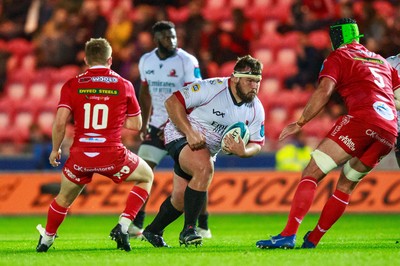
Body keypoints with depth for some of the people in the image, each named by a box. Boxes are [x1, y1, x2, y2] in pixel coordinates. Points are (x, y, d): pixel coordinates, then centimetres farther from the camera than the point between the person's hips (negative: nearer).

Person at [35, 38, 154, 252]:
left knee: (64, 198, 27)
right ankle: (123, 226, 9)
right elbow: (136, 124, 9)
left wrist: (55, 149, 9)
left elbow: (60, 123, -7)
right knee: (146, 177, 24)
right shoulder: (124, 86, 2)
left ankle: (46, 240, 42)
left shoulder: (72, 86, 0)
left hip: (80, 155, 2)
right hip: (112, 155, -2)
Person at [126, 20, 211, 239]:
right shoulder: (146, 61, 4)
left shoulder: (187, 62, -14)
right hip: (158, 125, 5)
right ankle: (136, 225, 2)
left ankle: (203, 227, 3)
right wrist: (144, 123, 12)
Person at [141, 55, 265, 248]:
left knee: (181, 199, 9)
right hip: (180, 135, -7)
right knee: (204, 168, -34)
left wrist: (243, 151, -26)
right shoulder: (212, 88, -28)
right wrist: (190, 132, -32)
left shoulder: (256, 110, -9)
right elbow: (172, 101, -25)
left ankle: (152, 231, 36)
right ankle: (188, 229, -27)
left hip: (208, 149, 7)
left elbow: (256, 144, -2)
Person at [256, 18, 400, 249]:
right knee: (346, 186, 20)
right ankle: (312, 241, 20)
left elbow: (324, 91, -4)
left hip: (362, 119, -7)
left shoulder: (338, 57, 12)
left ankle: (288, 235, -20)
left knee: (312, 174, -6)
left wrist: (300, 123, -2)